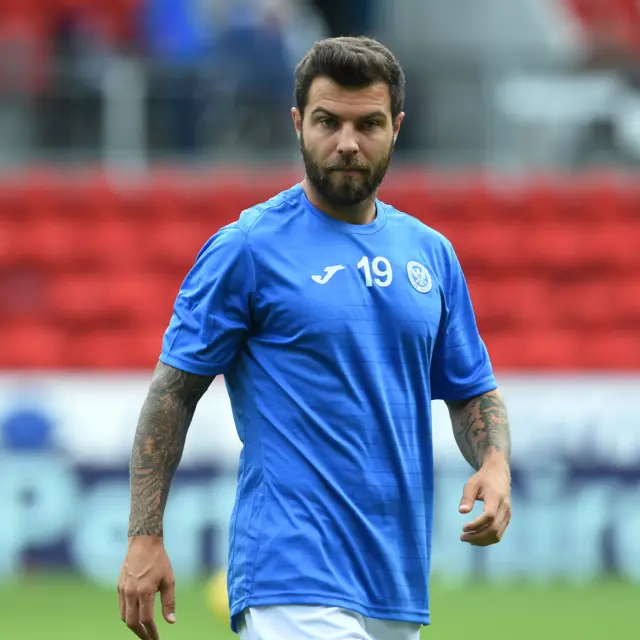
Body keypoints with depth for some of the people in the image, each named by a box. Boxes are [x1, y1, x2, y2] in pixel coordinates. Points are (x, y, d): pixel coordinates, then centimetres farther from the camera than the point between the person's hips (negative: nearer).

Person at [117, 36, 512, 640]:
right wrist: (144, 539, -9)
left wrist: (494, 466, -1)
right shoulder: (245, 249, -3)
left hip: (399, 587, 6)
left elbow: (471, 391, 21)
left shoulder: (431, 253, 14)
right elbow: (174, 390, -2)